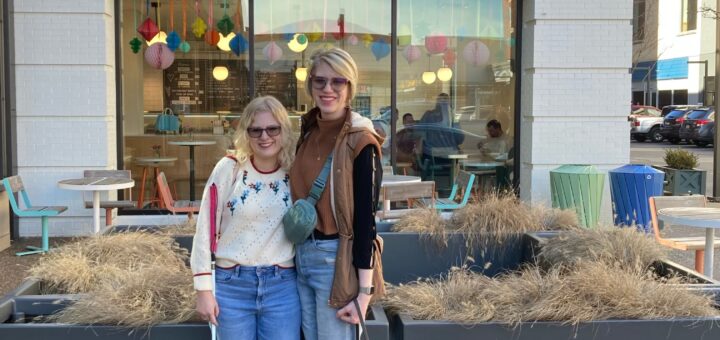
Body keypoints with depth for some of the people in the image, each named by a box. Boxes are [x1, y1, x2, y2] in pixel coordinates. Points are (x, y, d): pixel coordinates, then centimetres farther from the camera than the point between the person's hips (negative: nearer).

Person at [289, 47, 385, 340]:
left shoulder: (360, 142, -13)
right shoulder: (308, 133, 7)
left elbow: (365, 218, -15)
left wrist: (364, 291, -16)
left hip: (338, 260, -7)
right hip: (302, 257, 7)